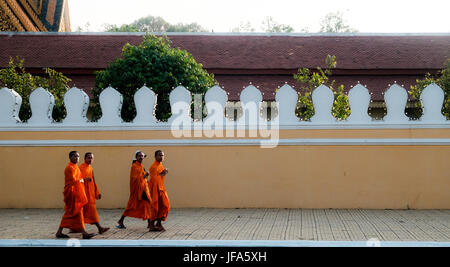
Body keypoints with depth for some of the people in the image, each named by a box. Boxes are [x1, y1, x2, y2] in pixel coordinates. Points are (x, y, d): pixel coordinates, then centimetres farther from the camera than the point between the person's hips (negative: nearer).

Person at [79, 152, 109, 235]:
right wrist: (85, 179, -35)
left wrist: (97, 192, 18)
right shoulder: (81, 168, -8)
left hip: (90, 193, 9)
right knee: (91, 209, -10)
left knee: (85, 210, 10)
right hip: (85, 192, -9)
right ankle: (99, 228, -13)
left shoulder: (90, 168, 17)